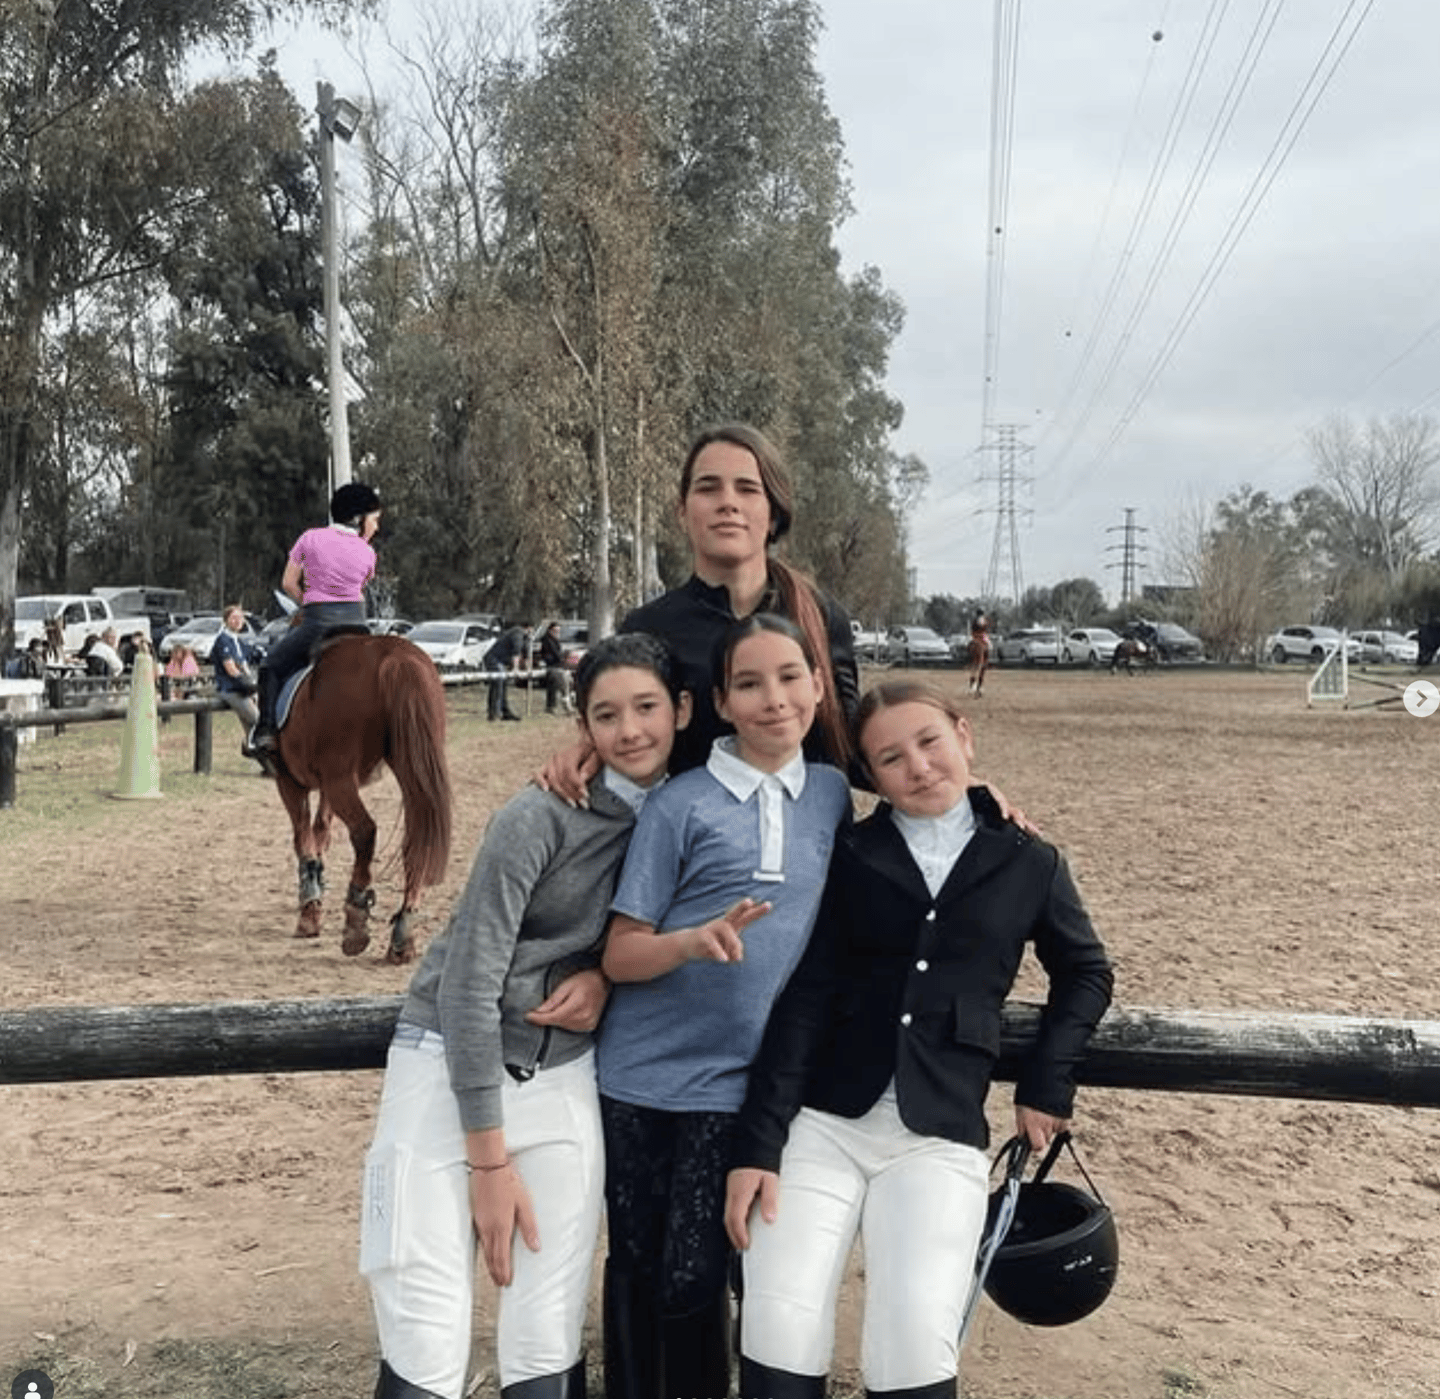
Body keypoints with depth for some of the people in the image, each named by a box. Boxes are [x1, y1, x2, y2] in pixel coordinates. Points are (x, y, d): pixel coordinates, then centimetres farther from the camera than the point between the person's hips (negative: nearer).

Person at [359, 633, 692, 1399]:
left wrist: (605, 975, -9)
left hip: (562, 1082, 5)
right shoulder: (540, 818, -16)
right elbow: (469, 984, -17)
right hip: (448, 1072, -4)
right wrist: (490, 1161, -15)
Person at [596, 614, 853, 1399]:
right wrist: (692, 941, -28)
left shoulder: (832, 794, 1)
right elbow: (619, 955, -9)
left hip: (742, 1085, 2)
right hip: (642, 1079, -1)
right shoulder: (678, 805, -10)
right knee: (635, 1270, 11)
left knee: (694, 1279, 4)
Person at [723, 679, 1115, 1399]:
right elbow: (802, 1001, -1)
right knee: (778, 1336, -15)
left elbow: (1086, 973, 22)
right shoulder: (849, 856, 4)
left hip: (941, 1136, 0)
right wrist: (758, 1144, -7)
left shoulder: (1029, 865, 7)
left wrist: (1046, 1084, 11)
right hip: (822, 1121, 0)